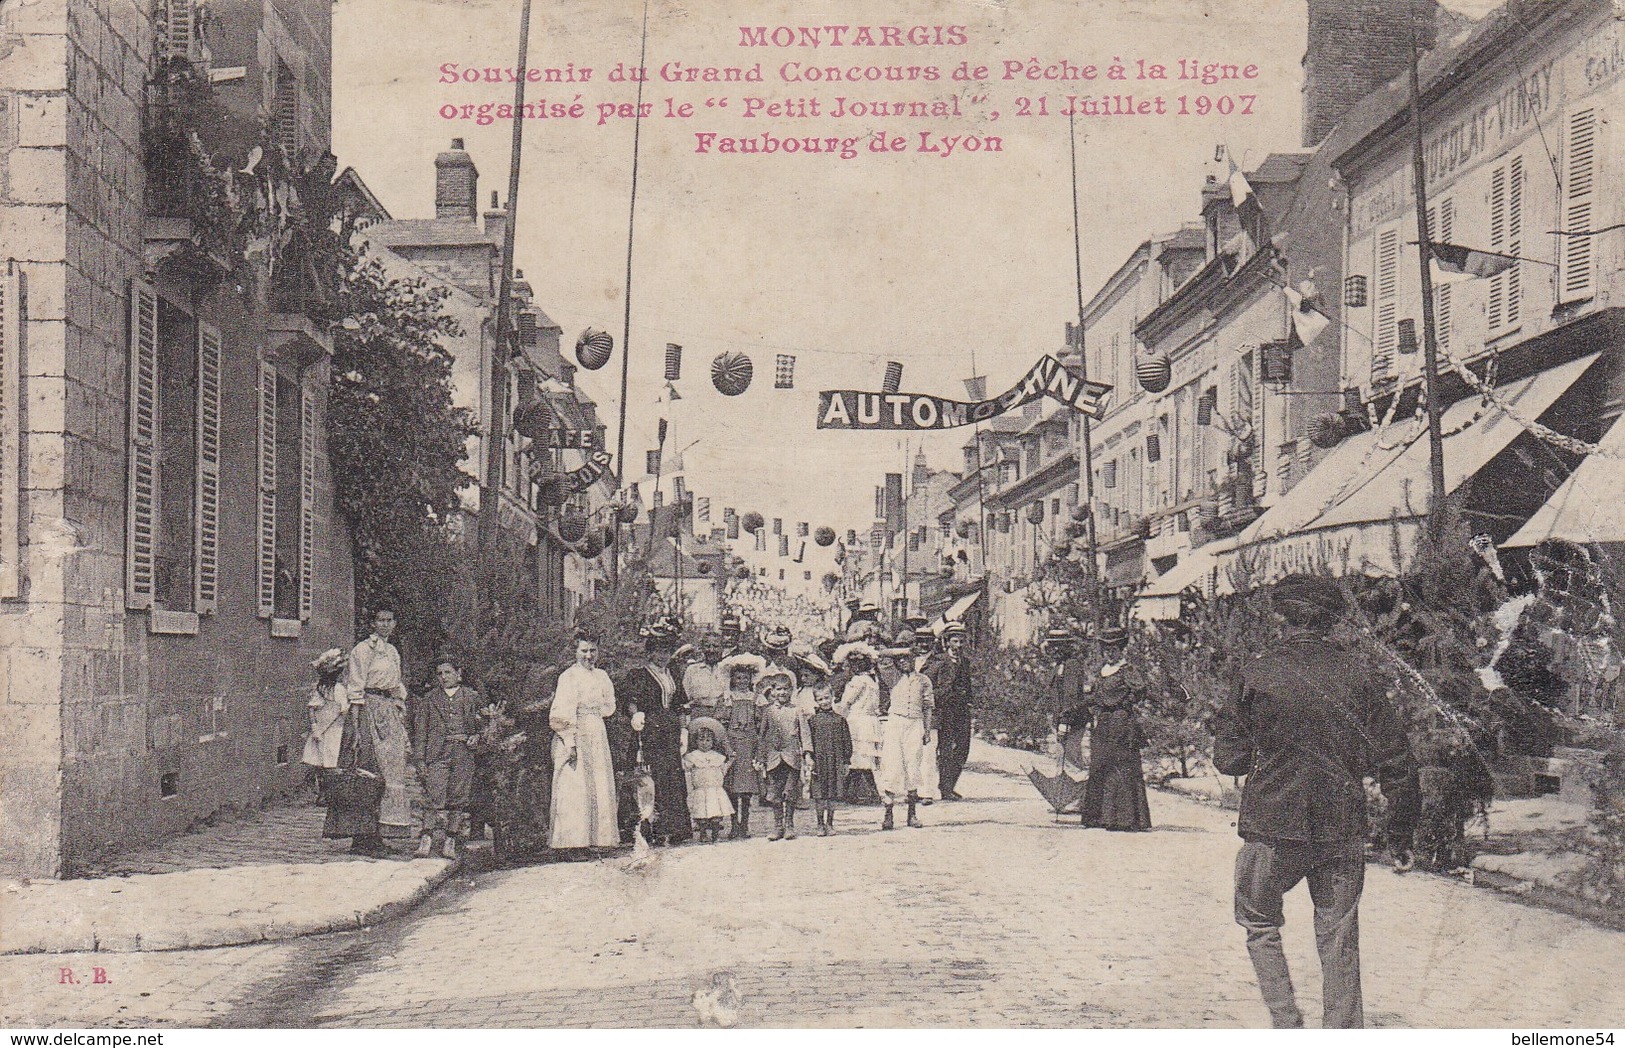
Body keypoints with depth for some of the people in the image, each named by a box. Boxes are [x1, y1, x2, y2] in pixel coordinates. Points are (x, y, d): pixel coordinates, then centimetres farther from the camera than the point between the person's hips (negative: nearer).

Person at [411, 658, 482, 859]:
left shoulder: (472, 697, 12)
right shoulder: (429, 700, 11)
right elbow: (420, 731, 9)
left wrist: (477, 736, -3)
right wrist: (420, 760, 1)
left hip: (464, 752, 1)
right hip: (438, 753, -1)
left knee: (459, 799, 0)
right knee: (436, 799, -13)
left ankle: (450, 841, 6)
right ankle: (427, 839, -12)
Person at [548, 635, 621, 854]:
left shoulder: (602, 677, 14)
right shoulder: (568, 677, -6)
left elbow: (609, 708, 19)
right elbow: (561, 714, -12)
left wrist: (585, 709, 4)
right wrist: (569, 742, -20)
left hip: (598, 737, 7)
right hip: (575, 736, -7)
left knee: (600, 790, 5)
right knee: (575, 791, -8)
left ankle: (595, 840, 9)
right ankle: (574, 845, -8)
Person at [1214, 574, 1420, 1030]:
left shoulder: (1256, 674, -7)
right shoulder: (1359, 673, -2)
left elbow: (1227, 760, -1)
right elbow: (1395, 761, 0)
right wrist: (1402, 829, 11)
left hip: (1273, 828, -2)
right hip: (1344, 829, 2)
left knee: (1259, 923, 18)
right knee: (1339, 941, 12)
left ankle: (1286, 1023, 7)